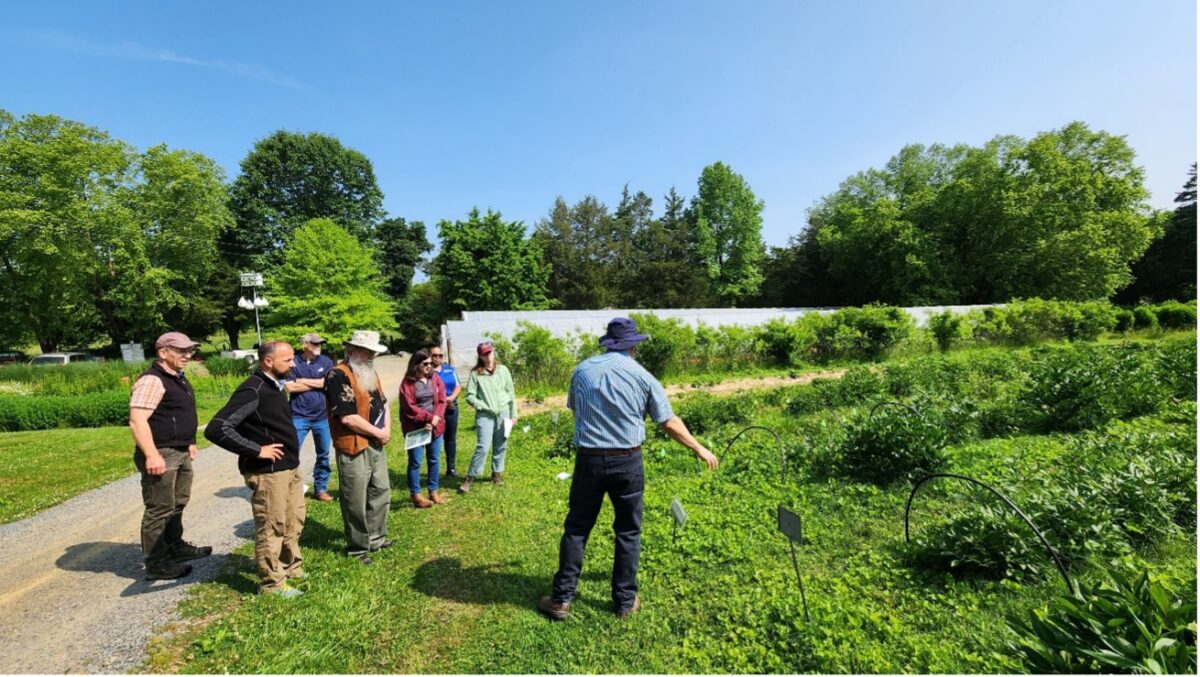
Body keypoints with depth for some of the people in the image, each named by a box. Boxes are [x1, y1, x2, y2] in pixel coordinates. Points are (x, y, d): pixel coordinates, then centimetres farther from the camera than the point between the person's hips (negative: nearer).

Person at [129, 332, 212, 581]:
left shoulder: (177, 378, 13)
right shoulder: (152, 380, -18)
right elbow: (137, 421, -25)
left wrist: (189, 443, 22)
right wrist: (152, 456, -28)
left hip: (180, 453, 10)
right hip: (161, 455, -10)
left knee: (178, 504, 21)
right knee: (160, 510, 0)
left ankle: (175, 546, 37)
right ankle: (156, 564, 11)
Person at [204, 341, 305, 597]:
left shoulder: (275, 386, 8)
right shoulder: (252, 392, -20)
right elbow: (216, 429, -26)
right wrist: (256, 450, -21)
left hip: (290, 467, 9)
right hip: (268, 472, -9)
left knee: (294, 522, 21)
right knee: (272, 528, 6)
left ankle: (291, 567, 39)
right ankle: (272, 583, 23)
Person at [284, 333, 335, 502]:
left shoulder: (326, 361, 4)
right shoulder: (294, 363, -2)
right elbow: (290, 387, -12)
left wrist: (304, 381, -8)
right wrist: (317, 383, -7)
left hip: (322, 416, 3)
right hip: (299, 416, -2)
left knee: (323, 455, 11)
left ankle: (321, 489, 24)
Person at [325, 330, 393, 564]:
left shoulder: (370, 373, 13)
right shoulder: (339, 375, -16)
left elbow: (383, 403, 17)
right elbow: (348, 417, -23)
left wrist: (387, 429, -1)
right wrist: (378, 432, -12)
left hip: (376, 445, 9)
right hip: (354, 448, -9)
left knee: (381, 492, 19)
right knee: (356, 502, 5)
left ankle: (376, 538, 35)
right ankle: (357, 547, 22)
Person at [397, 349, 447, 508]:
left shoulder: (435, 378, 5)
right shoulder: (407, 383, -8)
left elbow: (442, 401, 1)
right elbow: (409, 407, -12)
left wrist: (435, 419, -13)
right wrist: (428, 417, -15)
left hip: (435, 426, 4)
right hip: (415, 428, -4)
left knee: (434, 460, 12)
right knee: (415, 462, 4)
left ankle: (433, 492, 24)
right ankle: (416, 495, 17)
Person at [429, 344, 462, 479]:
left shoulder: (450, 369, 11)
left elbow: (458, 386, 7)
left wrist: (451, 397, -11)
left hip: (451, 408, 5)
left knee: (451, 438, 11)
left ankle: (451, 468, 22)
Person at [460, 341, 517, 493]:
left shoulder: (503, 370, 4)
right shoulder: (475, 373, -5)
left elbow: (511, 393, 8)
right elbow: (470, 396, -6)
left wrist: (513, 414, 8)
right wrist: (485, 407, -15)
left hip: (503, 414, 3)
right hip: (484, 416, -3)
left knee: (500, 447, 11)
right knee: (482, 448, -8)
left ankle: (497, 473, 28)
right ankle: (469, 478, 4)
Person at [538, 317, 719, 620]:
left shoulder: (582, 370, 0)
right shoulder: (642, 377, -5)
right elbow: (670, 424, 0)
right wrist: (700, 449, 13)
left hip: (588, 460, 1)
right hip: (627, 462, -1)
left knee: (576, 528, 14)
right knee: (628, 532, 15)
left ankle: (561, 598, 22)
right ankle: (625, 601, 26)